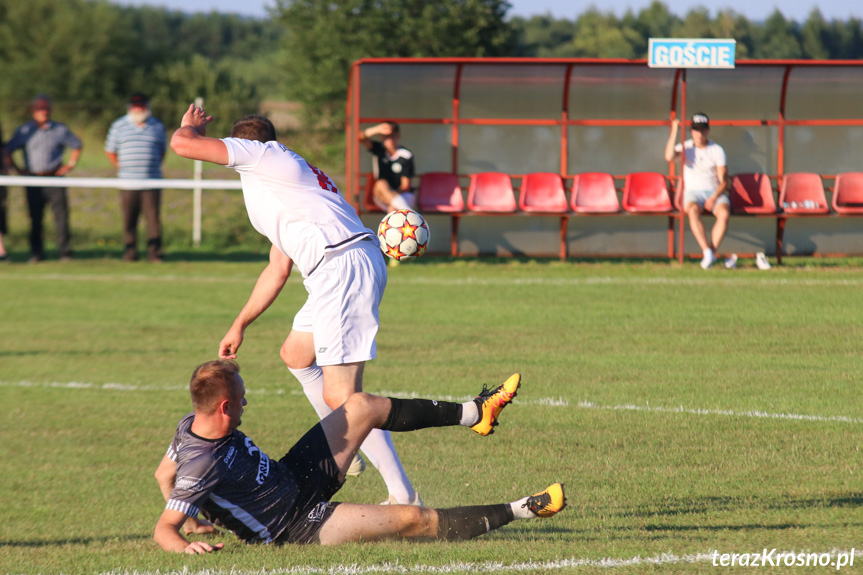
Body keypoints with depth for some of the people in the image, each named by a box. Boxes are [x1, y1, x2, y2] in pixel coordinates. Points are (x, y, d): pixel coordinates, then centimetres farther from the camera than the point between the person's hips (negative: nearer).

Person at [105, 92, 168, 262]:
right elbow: (110, 151, 12)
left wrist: (154, 167, 12)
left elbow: (162, 151, 21)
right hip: (128, 182, 0)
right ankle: (130, 251, 5)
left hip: (152, 180, 0)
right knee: (129, 218, -1)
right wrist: (120, 168, 7)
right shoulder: (119, 126, 8)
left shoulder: (157, 126, 11)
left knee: (153, 217, -6)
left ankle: (154, 252, -4)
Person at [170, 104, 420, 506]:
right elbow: (277, 270, 35)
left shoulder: (260, 155, 4)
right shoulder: (285, 178, 31)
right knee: (295, 355, 29)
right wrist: (239, 326, 40)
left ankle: (403, 496, -14)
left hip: (343, 269, -10)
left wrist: (191, 127, 22)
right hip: (338, 273, 10)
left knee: (340, 395, -12)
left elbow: (183, 144, -2)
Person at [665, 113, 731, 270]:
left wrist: (714, 198, -18)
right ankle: (708, 252, -40)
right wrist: (674, 132, -20)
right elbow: (669, 157, -18)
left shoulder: (717, 150, 6)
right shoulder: (685, 147, 6)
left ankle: (711, 254, -31)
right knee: (693, 211, -36)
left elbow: (724, 181, 0)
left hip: (715, 193, 0)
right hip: (693, 193, 0)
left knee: (724, 213, -33)